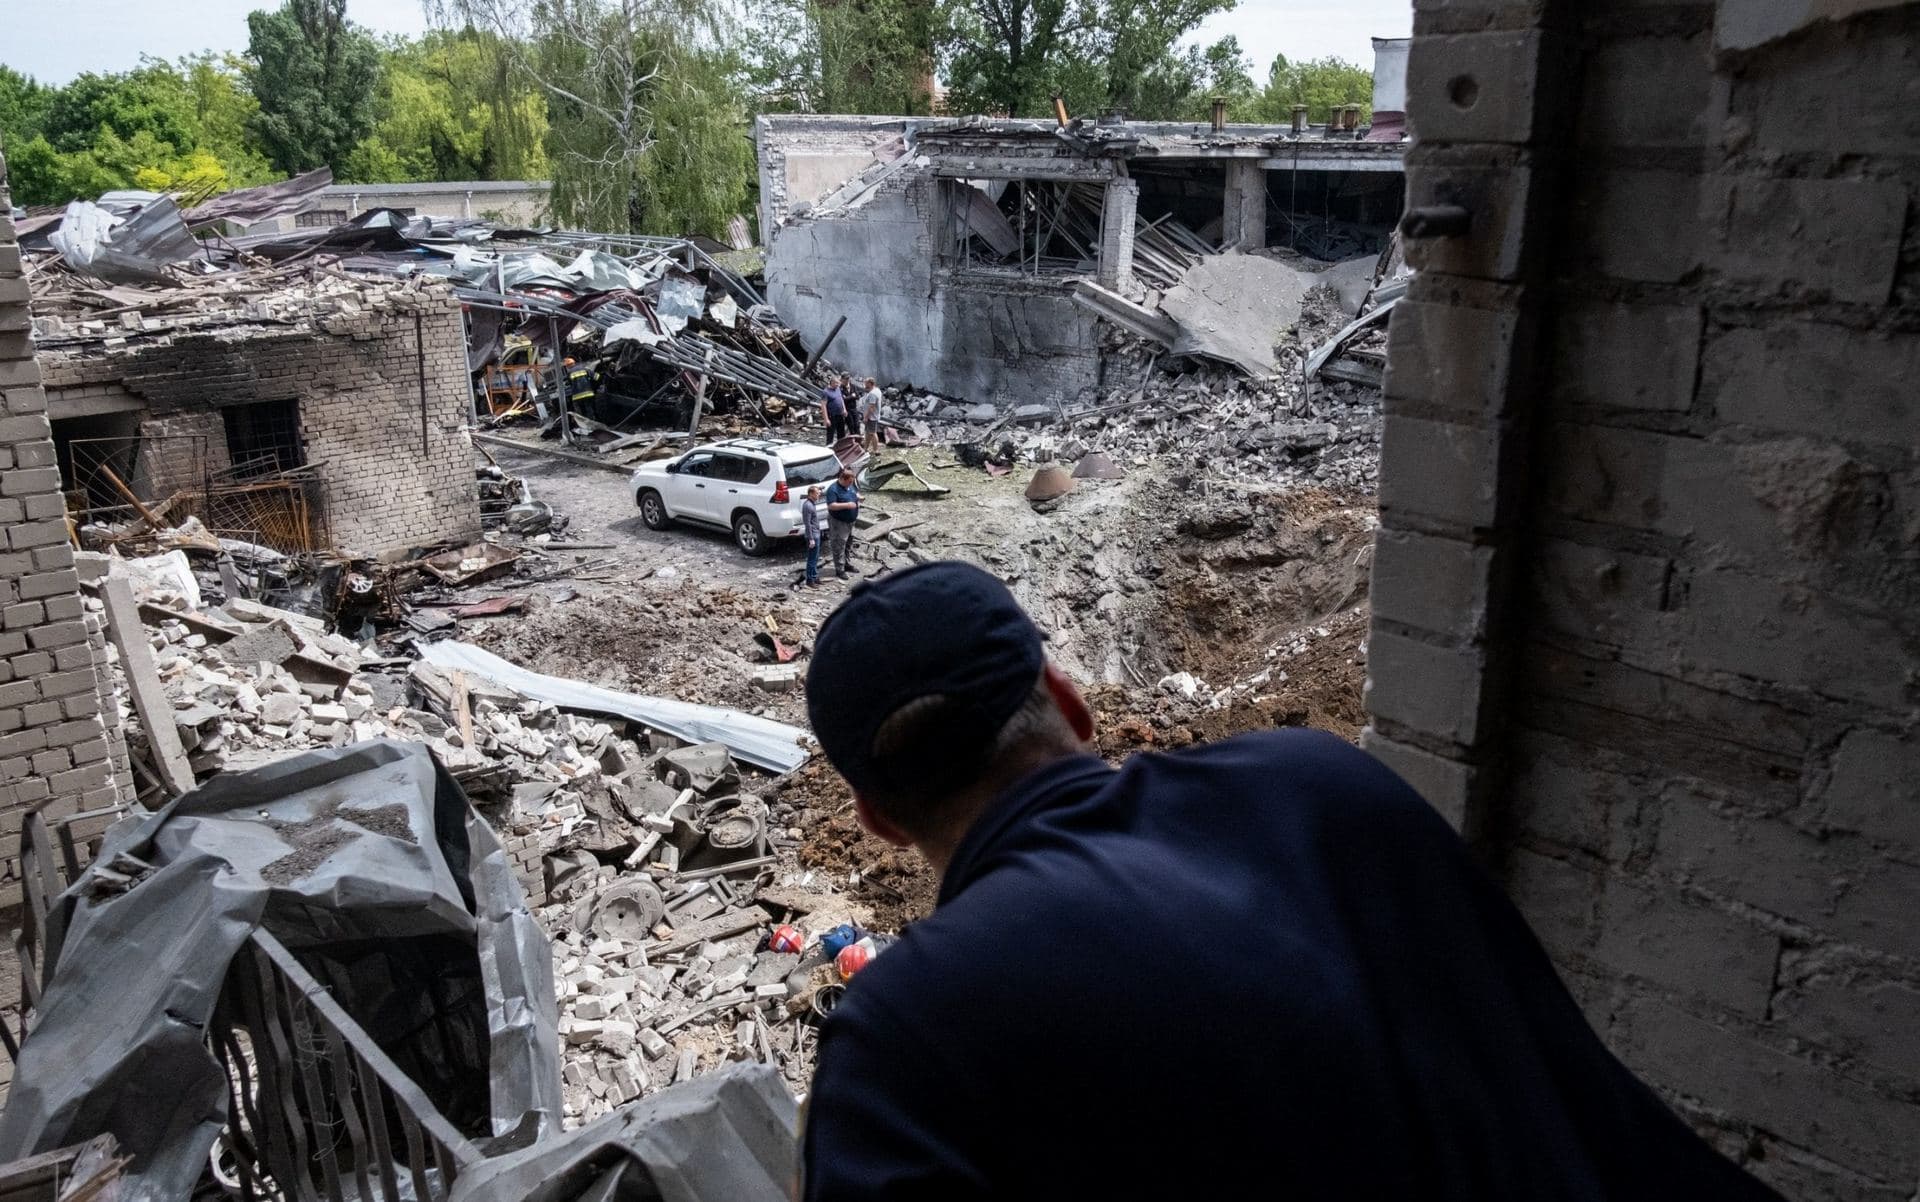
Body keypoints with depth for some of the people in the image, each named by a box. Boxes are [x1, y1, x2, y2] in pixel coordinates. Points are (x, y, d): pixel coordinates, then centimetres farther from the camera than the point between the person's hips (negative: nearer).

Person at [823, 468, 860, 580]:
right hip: (839, 523, -9)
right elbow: (831, 506, -29)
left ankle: (848, 564, 33)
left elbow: (857, 492, 24)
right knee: (839, 546, -3)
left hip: (851, 521, 9)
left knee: (849, 544, 19)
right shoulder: (833, 489, -22)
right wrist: (847, 505, -33)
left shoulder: (850, 485, 4)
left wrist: (858, 497, 0)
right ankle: (839, 569, 2)